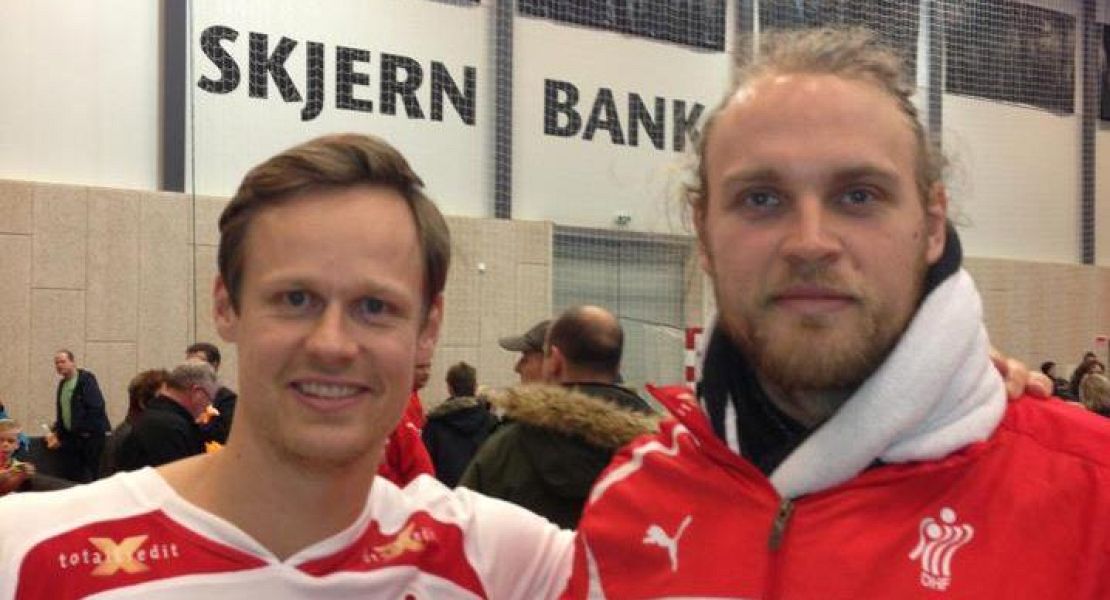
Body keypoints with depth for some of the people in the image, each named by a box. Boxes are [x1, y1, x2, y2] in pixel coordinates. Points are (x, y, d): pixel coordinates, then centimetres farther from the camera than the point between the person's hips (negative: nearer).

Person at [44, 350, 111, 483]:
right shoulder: (62, 383, 14)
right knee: (70, 477, 3)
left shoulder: (86, 379, -8)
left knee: (88, 477, -5)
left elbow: (96, 408, -16)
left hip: (90, 436, -7)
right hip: (70, 437, 7)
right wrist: (56, 432, 7)